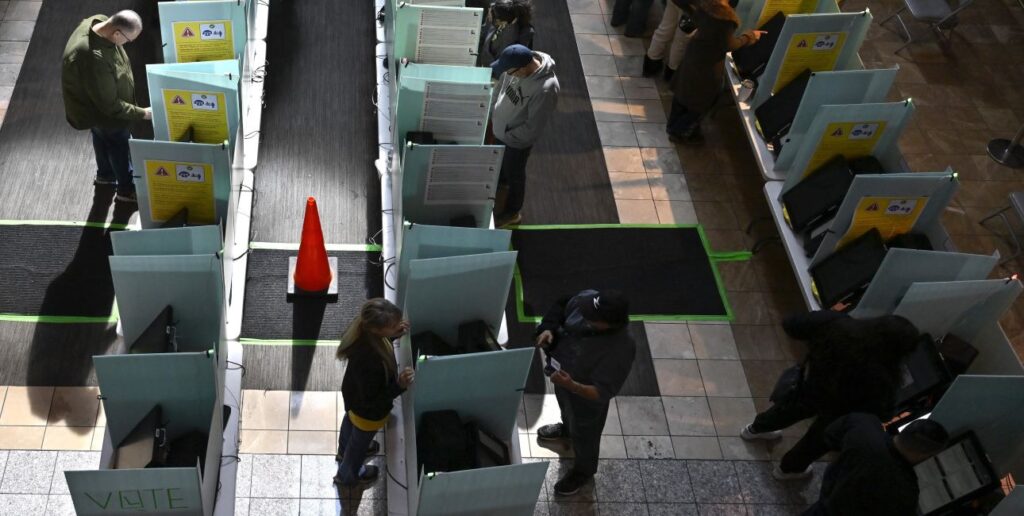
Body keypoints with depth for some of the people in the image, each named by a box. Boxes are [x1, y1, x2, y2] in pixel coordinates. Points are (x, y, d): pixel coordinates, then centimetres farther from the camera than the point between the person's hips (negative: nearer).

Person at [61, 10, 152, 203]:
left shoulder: (99, 21, -20)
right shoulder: (94, 60, -47)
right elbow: (110, 105, -33)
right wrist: (142, 113, -24)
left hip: (99, 100, 8)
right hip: (98, 110, -8)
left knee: (102, 138, 32)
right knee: (120, 146, 16)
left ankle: (105, 174, 58)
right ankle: (126, 189, 41)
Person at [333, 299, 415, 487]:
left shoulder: (363, 330, -26)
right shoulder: (369, 361, -48)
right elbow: (371, 400, -33)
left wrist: (393, 335, -11)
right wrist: (399, 386, -42)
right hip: (368, 411, -7)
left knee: (350, 420, 37)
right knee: (360, 441, 26)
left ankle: (344, 450, 71)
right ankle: (348, 475, 58)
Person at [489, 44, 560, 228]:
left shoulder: (546, 89, -40)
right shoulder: (517, 66, -19)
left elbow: (533, 127, -29)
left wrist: (507, 135, -19)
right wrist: (493, 115, 7)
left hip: (517, 141, -7)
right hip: (500, 129, 7)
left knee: (515, 175, 18)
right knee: (501, 160, 34)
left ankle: (513, 212, 42)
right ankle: (502, 183, 65)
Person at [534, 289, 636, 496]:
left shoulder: (620, 351, -42)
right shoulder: (585, 298, -27)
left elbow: (602, 393, -35)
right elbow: (560, 307, -5)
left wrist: (572, 386, -50)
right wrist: (548, 329, -22)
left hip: (586, 398, -6)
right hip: (562, 376, 6)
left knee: (583, 434, 25)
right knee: (565, 408, 38)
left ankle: (584, 470, 55)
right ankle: (567, 428, 72)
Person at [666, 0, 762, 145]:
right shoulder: (725, 16, -34)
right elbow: (728, 45, -22)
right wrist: (750, 36, -8)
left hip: (694, 52, 8)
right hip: (708, 62, -8)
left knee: (684, 91, 25)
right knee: (701, 100, 15)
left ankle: (673, 125, 44)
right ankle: (679, 133, 29)